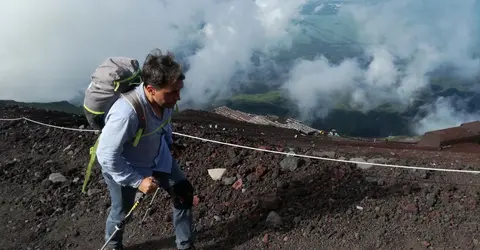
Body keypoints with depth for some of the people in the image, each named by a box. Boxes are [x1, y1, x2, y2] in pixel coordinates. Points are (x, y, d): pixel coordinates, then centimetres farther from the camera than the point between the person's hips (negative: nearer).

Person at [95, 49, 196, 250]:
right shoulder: (126, 113, -43)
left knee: (184, 193, 9)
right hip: (123, 167, -6)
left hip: (158, 157, 6)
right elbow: (106, 157, -33)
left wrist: (169, 142, 8)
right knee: (122, 210, 16)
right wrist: (138, 181, -28)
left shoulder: (165, 98, -22)